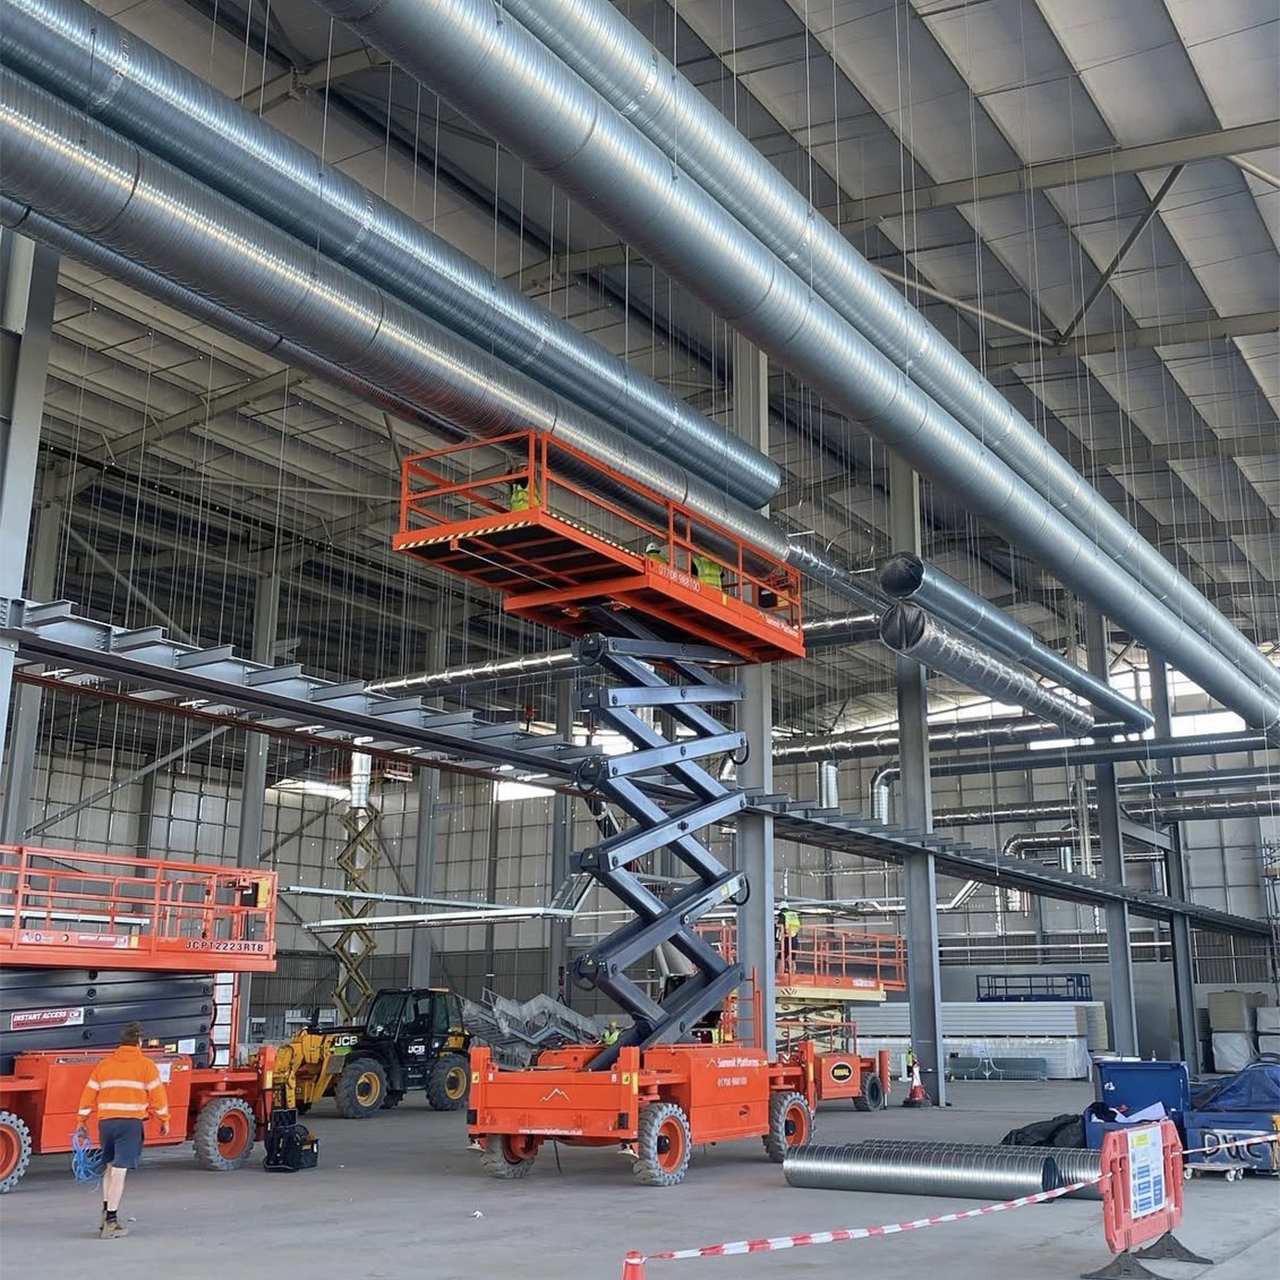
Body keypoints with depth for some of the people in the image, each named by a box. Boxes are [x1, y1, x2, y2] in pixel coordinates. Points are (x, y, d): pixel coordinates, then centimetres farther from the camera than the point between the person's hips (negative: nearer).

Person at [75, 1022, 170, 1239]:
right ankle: (111, 1223, -6)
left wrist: (82, 1122, 21)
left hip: (106, 1121, 4)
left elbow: (89, 1093, 12)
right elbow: (158, 1095, -1)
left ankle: (107, 1213, 19)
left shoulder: (104, 1065, 13)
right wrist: (164, 1120, 10)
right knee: (119, 1171, -6)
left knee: (110, 1167, 21)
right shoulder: (146, 1065, 1)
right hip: (131, 1122, -4)